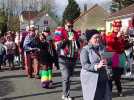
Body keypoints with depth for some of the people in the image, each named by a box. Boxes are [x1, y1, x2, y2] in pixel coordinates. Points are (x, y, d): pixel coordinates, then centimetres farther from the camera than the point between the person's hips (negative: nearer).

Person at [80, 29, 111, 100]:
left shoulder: (102, 48, 8)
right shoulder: (85, 50, -7)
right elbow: (84, 65, -16)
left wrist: (107, 62, -13)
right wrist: (96, 66, -30)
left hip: (102, 78, 5)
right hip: (90, 79, -5)